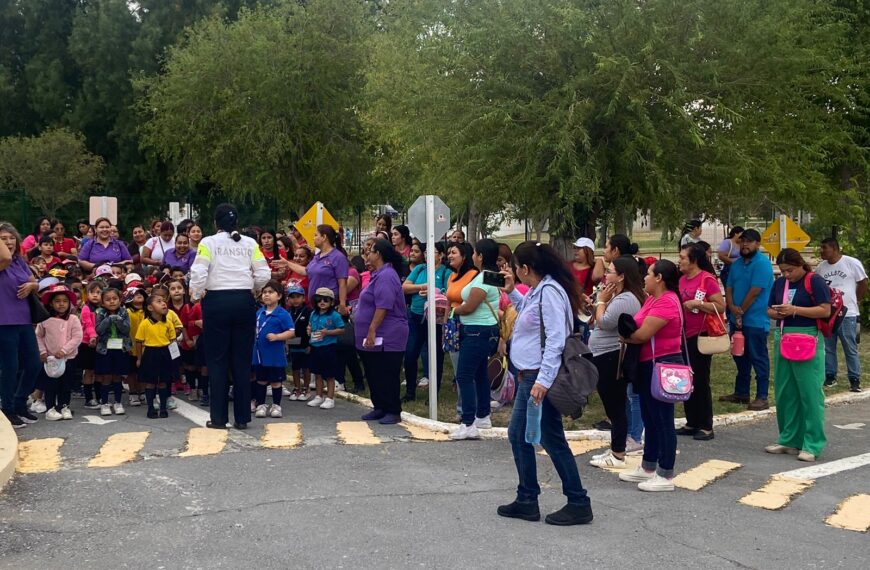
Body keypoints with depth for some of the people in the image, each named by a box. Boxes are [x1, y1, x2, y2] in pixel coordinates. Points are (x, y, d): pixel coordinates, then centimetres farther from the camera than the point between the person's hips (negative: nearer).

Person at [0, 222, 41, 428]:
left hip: (24, 320, 7)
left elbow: (36, 284, 19)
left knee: (33, 364, 11)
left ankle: (20, 404, 28)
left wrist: (31, 285, -5)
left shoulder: (20, 261, 10)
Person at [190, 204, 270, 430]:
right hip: (244, 301, 2)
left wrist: (196, 295, 4)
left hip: (217, 301, -2)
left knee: (218, 360, 5)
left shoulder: (209, 242, -2)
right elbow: (264, 274, 0)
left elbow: (198, 273, -13)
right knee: (242, 360, 7)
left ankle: (219, 418, 6)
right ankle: (242, 417, 9)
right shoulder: (250, 243, 5)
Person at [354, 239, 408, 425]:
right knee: (374, 375, 14)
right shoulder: (380, 274, 16)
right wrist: (370, 332, 24)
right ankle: (380, 408, 23)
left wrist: (372, 330, -26)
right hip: (375, 338, 11)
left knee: (387, 376, -4)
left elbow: (383, 306, -25)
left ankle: (393, 411, 4)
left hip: (386, 338, -11)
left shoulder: (386, 276, -18)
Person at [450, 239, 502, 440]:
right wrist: (460, 308, 4)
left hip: (477, 332, -11)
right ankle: (483, 416, 28)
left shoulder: (483, 278, -19)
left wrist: (453, 310, -1)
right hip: (486, 330, 11)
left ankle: (468, 424, -12)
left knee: (465, 376, -10)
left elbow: (469, 307, -19)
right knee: (480, 373, 18)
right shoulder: (491, 276, 13)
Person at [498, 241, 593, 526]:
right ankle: (527, 501, 22)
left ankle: (578, 504, 8)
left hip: (541, 377, -10)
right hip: (529, 375, 10)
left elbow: (555, 339, -25)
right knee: (518, 435, 14)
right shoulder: (537, 290, 11)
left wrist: (543, 380, -29)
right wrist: (511, 292, 20)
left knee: (551, 439, -2)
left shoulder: (549, 291, -19)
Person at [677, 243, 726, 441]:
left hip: (700, 336, -8)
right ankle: (691, 423, 21)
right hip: (684, 335, 8)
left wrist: (698, 303, -21)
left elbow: (720, 307, -16)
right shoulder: (682, 279, 11)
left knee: (700, 381, -3)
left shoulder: (707, 279, -11)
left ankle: (706, 427, 5)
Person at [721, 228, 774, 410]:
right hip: (737, 319, 8)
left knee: (758, 359, -3)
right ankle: (740, 393, 25)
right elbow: (729, 288, 9)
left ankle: (762, 397, 1)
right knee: (740, 357, 15)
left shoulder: (762, 264, -12)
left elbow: (754, 292, -17)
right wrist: (732, 308, -9)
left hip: (755, 320, -8)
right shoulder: (736, 264, 13)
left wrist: (741, 311, -10)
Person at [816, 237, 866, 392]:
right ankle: (830, 376, 20)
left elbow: (863, 284, 3)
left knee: (850, 349, 1)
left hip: (847, 314, -4)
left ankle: (855, 379, 7)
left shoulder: (852, 263, -6)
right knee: (827, 348, 9)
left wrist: (855, 301, 10)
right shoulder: (820, 267, 6)